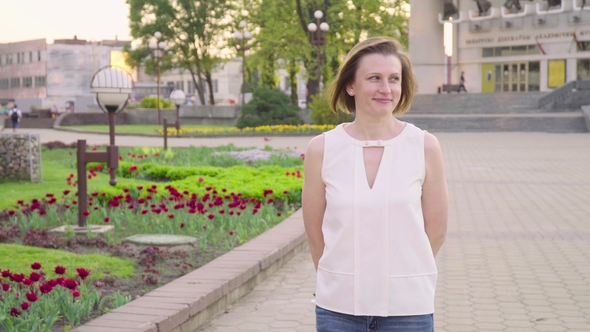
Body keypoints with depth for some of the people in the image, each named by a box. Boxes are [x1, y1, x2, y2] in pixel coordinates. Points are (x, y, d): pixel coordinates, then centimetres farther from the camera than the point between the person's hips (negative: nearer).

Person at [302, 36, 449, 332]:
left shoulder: (424, 147, -5)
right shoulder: (322, 149, -3)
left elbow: (436, 231, 2)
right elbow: (314, 232, 4)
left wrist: (399, 277, 7)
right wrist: (341, 280, 8)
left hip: (408, 308, 0)